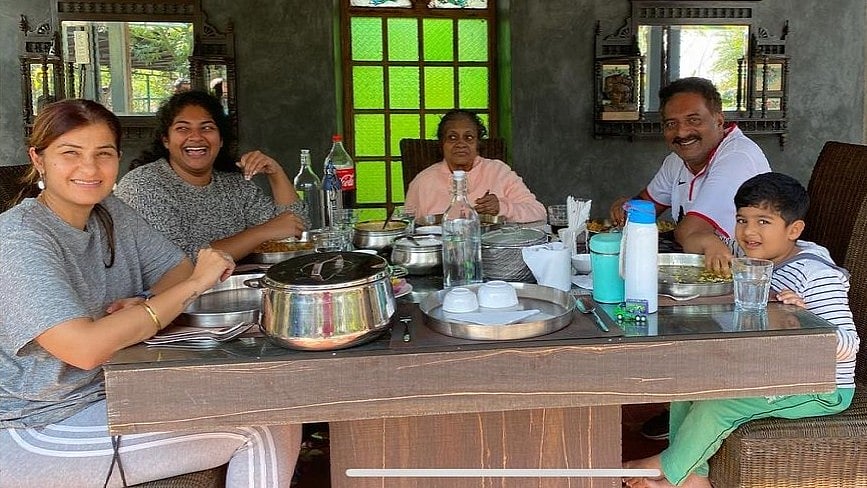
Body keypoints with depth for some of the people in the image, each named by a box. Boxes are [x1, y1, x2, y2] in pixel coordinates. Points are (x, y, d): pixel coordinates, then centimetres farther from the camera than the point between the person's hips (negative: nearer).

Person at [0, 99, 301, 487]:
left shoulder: (109, 212, 4)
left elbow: (178, 269, 7)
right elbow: (85, 348, -31)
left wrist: (146, 307, -16)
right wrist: (194, 285, -25)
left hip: (115, 394, 8)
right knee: (258, 433, -14)